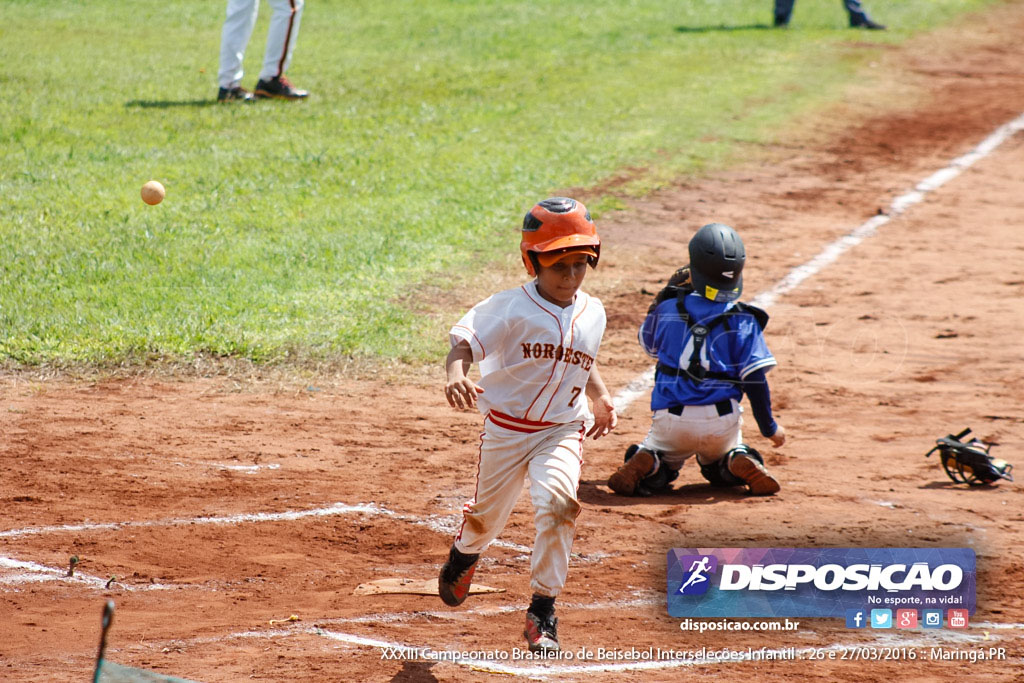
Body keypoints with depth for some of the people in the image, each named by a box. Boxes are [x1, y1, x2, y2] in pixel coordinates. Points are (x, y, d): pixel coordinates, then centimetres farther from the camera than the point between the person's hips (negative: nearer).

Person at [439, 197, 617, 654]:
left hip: (562, 431, 2)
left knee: (556, 503, -24)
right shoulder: (511, 309, -14)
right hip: (506, 429, -2)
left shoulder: (592, 314, 2)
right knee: (487, 516, 14)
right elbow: (465, 343, -21)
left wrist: (600, 399, 9)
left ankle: (542, 612, -14)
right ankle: (463, 556, 54)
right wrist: (455, 375, -41)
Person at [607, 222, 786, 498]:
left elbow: (647, 341, 18)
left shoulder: (668, 310, -4)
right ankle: (741, 463, -5)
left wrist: (666, 295, 22)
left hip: (671, 418, 0)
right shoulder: (743, 322, -8)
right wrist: (769, 427, 0)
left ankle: (645, 464, -10)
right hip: (722, 421, 0)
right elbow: (755, 380, -10)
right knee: (718, 464, 32)